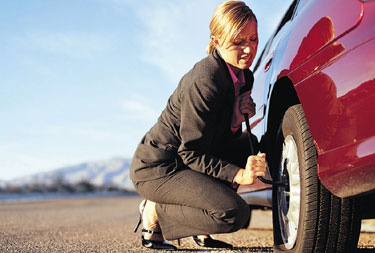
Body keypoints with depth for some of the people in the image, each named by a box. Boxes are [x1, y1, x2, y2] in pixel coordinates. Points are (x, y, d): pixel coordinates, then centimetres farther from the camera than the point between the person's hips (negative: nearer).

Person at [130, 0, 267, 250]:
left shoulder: (243, 77, 4)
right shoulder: (204, 82, -24)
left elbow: (225, 139, 8)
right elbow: (192, 153, -21)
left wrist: (237, 119, -14)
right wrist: (239, 174, -32)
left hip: (189, 160, 9)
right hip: (156, 169, -9)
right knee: (234, 213, -23)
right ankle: (156, 212, -2)